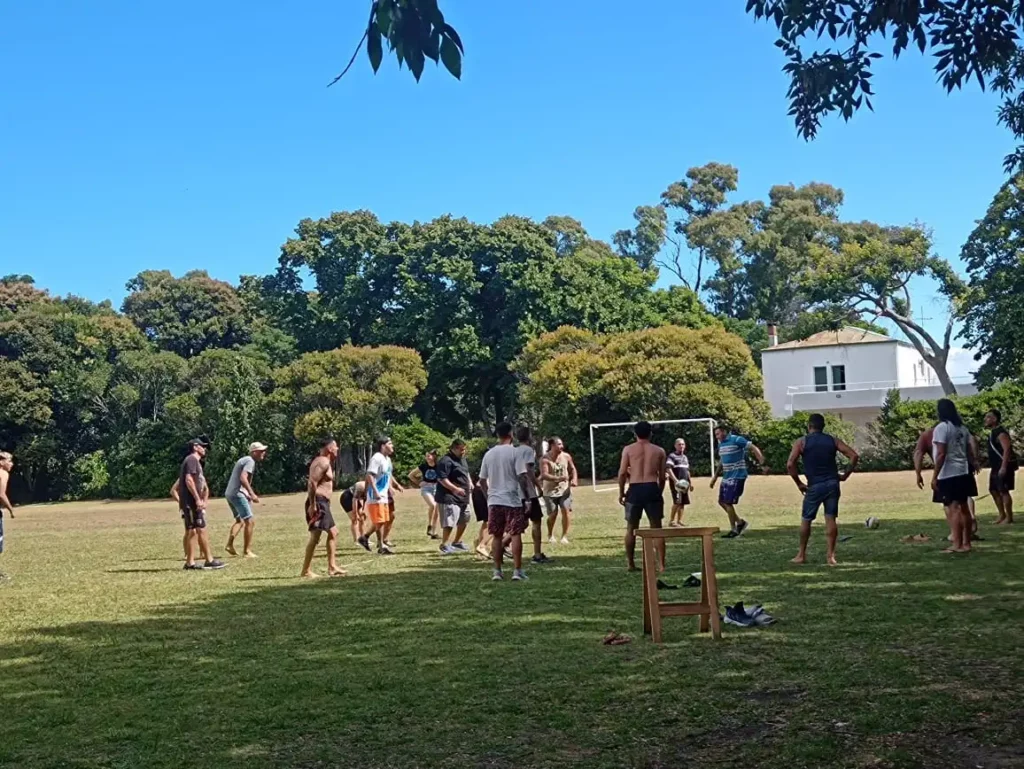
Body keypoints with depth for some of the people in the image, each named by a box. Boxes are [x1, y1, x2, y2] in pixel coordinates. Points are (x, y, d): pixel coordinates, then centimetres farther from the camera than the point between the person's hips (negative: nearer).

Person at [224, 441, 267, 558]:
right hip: (237, 494, -10)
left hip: (229, 493, 10)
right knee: (249, 522, -5)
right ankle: (247, 551, -3)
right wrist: (252, 494, -27)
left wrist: (248, 494, 22)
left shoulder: (244, 460, 19)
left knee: (240, 520, 23)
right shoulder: (250, 461, -11)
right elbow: (243, 478, -25)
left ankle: (230, 545, 14)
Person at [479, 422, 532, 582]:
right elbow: (522, 477, -12)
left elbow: (482, 480, 11)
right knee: (515, 535, 1)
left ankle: (497, 571, 11)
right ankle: (517, 571, -1)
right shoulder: (514, 452, -8)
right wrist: (527, 497, -5)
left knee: (497, 536, 10)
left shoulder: (489, 454, 7)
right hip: (512, 500, -4)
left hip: (494, 501, 4)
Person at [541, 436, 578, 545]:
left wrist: (574, 479, -9)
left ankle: (565, 536, 2)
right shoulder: (545, 459, -16)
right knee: (553, 514, 0)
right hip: (550, 491, -3)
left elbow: (572, 469, 10)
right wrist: (558, 478, -39)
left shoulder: (566, 456, -3)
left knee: (566, 511, -10)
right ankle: (550, 535, 26)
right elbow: (544, 475, -26)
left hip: (565, 489, 3)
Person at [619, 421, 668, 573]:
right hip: (652, 489, 1)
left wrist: (621, 492, 8)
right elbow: (662, 476, 11)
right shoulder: (659, 451, 10)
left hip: (635, 490, -1)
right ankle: (661, 564, 2)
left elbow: (622, 472, -2)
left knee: (631, 528, 11)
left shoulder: (628, 449, 4)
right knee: (657, 528, 6)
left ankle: (630, 564, 16)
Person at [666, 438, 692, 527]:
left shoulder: (685, 457, 19)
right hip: (676, 482, -8)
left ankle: (679, 521, 12)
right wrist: (675, 480, -26)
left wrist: (689, 483, 21)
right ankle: (672, 521, -7)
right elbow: (669, 469, -17)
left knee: (683, 502, 6)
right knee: (677, 502, -14)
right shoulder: (672, 456, -7)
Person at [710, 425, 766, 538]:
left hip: (737, 477, -9)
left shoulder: (737, 440, -14)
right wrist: (715, 477, 24)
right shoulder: (721, 444, 11)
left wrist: (763, 464, -24)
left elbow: (754, 449, -16)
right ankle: (740, 522, 23)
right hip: (726, 477, 9)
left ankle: (734, 530, 5)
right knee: (721, 501, 9)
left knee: (728, 502, -9)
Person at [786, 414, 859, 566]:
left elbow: (790, 464, -10)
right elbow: (854, 456, 1)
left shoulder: (802, 442, 1)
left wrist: (799, 483, -1)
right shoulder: (833, 440, 9)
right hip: (832, 483, 2)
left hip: (815, 486, -2)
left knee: (806, 520, 11)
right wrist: (845, 476, 7)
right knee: (830, 519, 4)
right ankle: (830, 555, 0)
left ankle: (801, 555, 17)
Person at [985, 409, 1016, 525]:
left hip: (1004, 466, -11)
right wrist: (993, 467, 24)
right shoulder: (993, 432, 16)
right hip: (996, 467, 11)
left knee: (1003, 491, -8)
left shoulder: (1001, 432, -16)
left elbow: (1007, 449, -25)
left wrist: (1003, 467, -29)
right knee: (994, 490, 14)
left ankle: (1009, 517, -2)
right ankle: (1002, 515, 22)